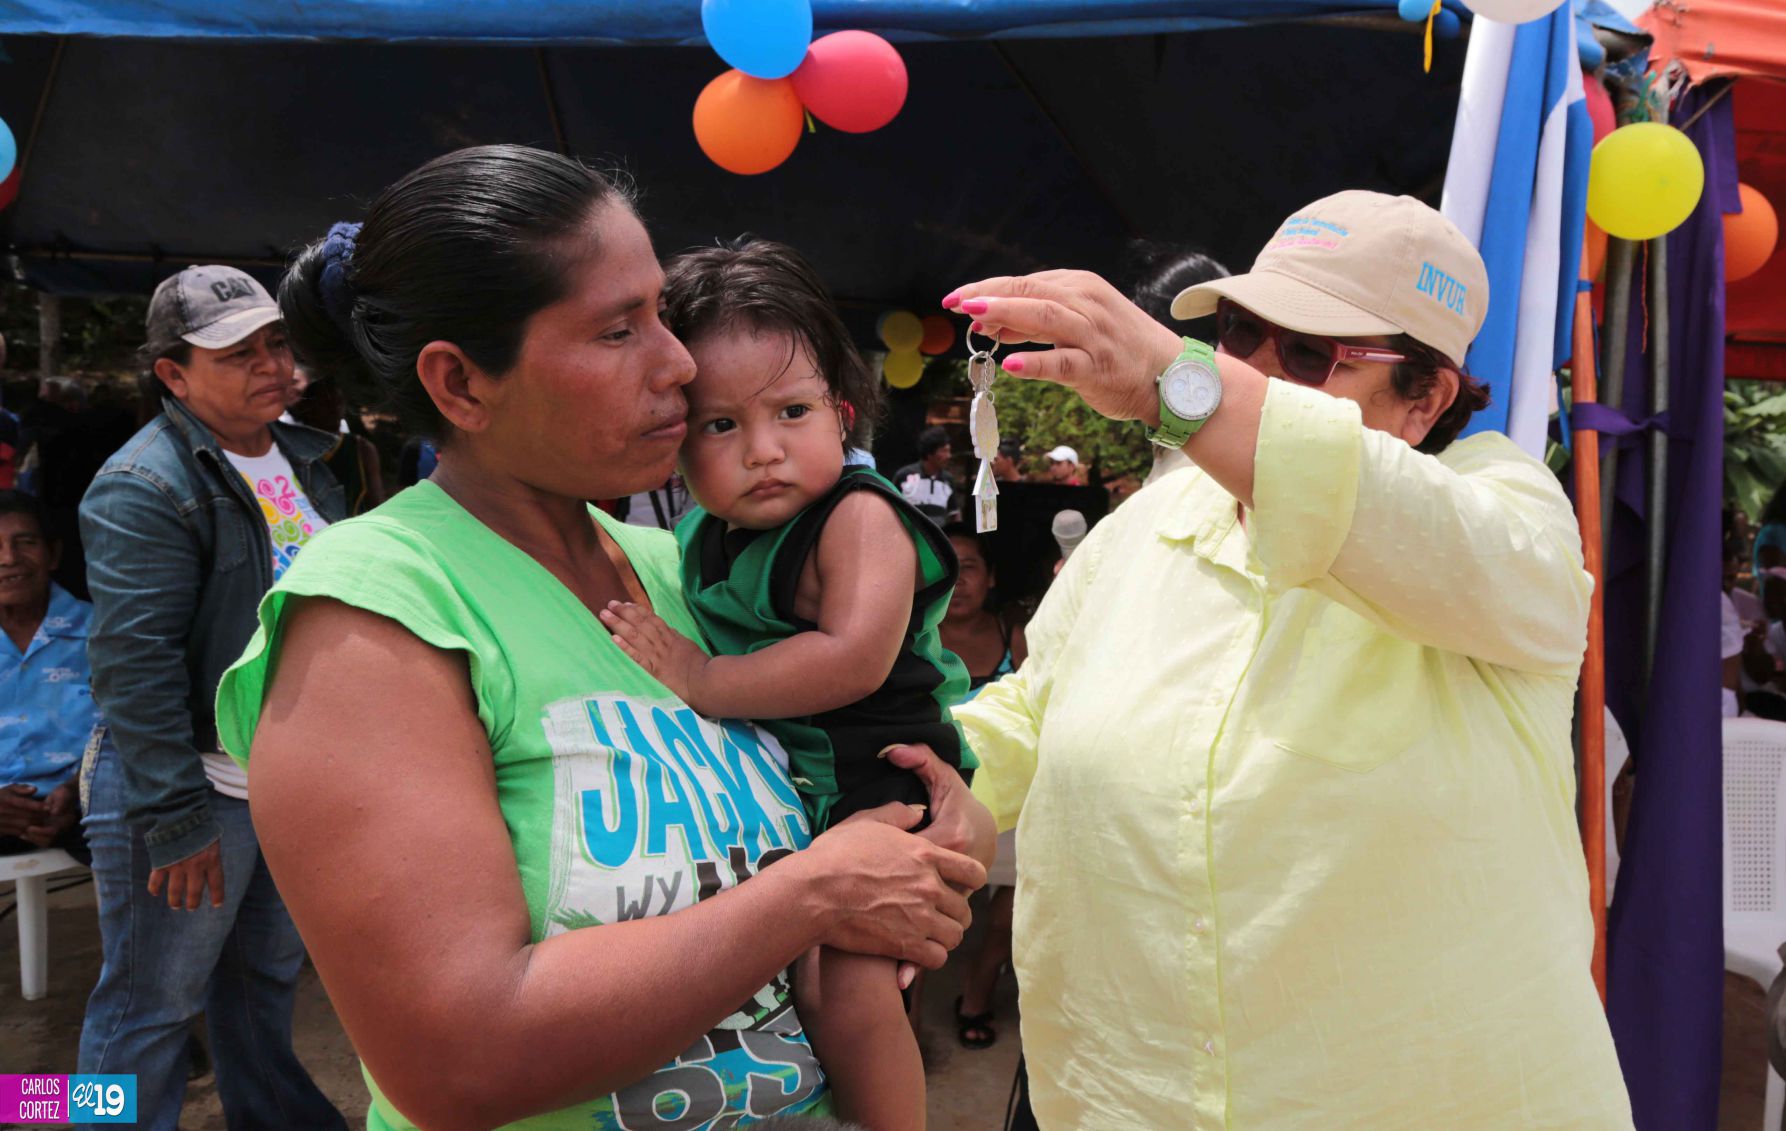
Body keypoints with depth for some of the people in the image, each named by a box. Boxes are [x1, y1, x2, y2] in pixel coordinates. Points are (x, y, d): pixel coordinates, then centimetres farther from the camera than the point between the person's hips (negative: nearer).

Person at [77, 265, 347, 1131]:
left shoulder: (303, 458, 8)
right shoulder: (143, 488, -18)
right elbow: (135, 667, -22)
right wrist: (176, 819, -22)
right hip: (193, 785, -8)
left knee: (267, 978, 23)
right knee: (151, 1006, 6)